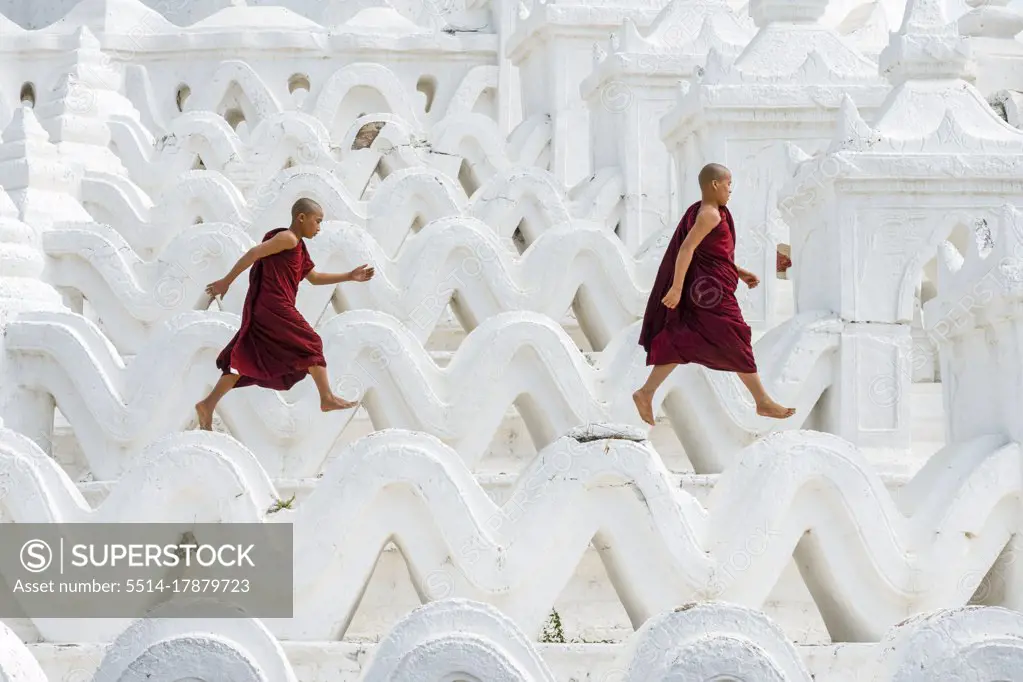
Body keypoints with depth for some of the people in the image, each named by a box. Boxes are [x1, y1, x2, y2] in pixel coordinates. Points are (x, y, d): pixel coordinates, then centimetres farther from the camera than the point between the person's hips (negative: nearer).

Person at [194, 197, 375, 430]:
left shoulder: (298, 248, 23)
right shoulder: (288, 238, -9)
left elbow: (314, 278, 32)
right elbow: (254, 253, -17)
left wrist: (350, 276, 28)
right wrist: (227, 281, -20)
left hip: (263, 309, 10)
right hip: (273, 307, -10)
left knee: (248, 358, 7)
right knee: (311, 345, 2)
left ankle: (208, 404, 0)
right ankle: (327, 399, 8)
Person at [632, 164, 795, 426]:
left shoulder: (700, 212, 14)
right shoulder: (710, 214, -17)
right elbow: (687, 248, -24)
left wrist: (740, 272, 20)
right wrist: (677, 288, -26)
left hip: (704, 289, 10)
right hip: (711, 291, -10)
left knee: (682, 344, 11)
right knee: (737, 344, -2)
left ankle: (646, 393, 8)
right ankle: (763, 402, 5)